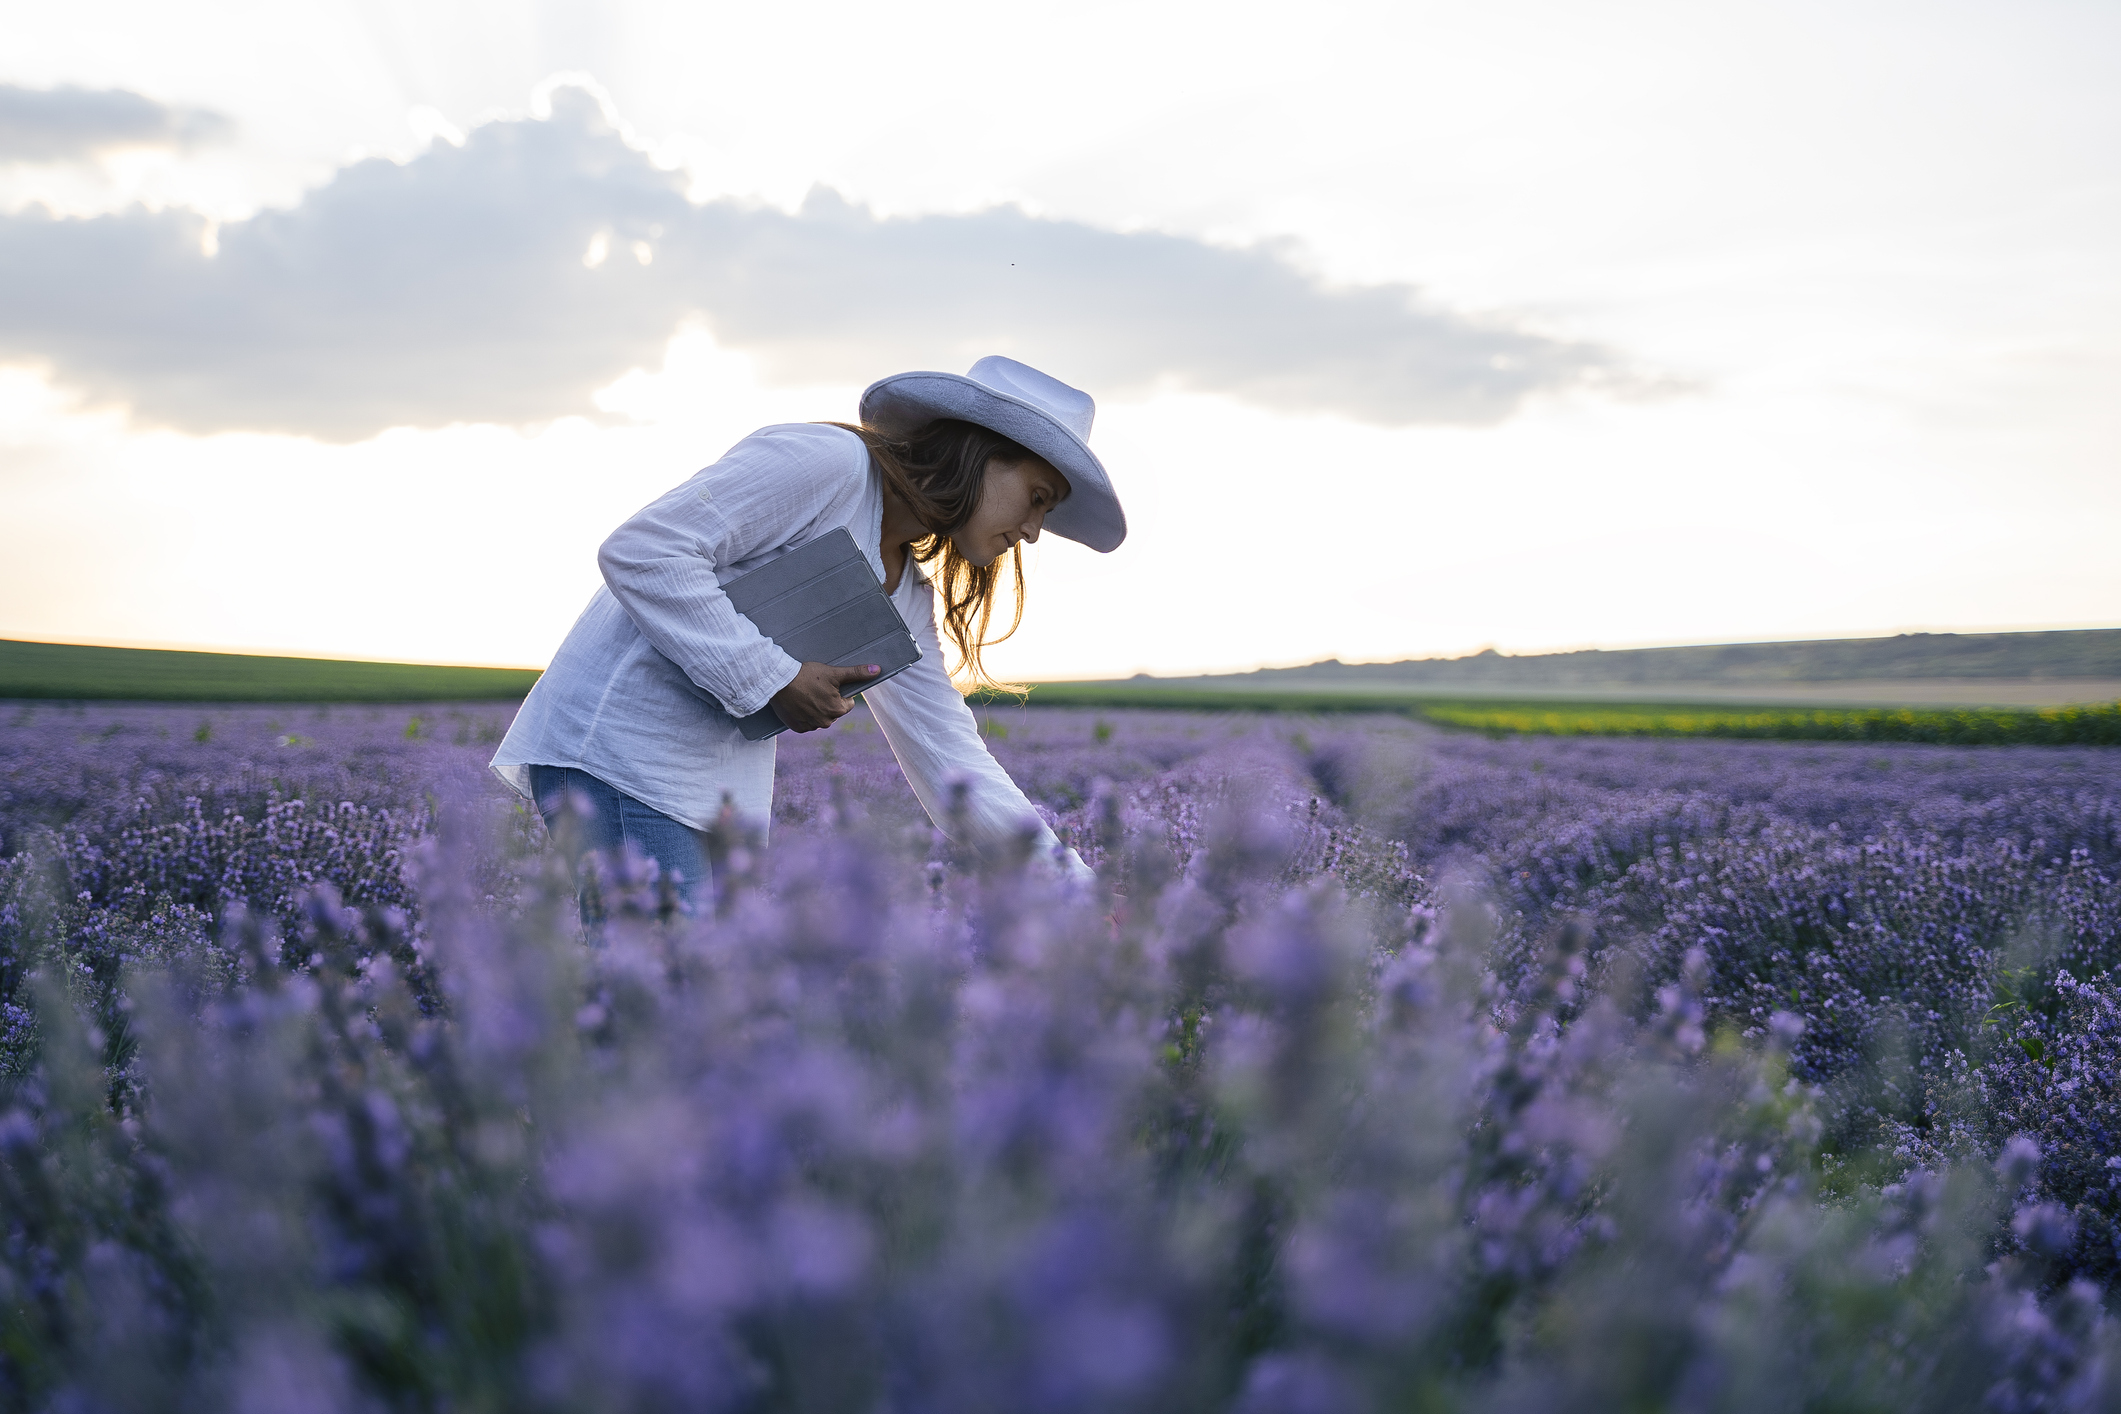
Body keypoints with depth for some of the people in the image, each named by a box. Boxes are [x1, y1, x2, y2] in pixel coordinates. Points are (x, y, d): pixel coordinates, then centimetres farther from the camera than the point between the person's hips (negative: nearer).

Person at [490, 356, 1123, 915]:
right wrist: (774, 679, -18)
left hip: (725, 781, 9)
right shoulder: (826, 460, -12)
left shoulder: (908, 597, 13)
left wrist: (1076, 892, 6)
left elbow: (950, 762, 13)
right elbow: (638, 551, -19)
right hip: (617, 741, -9)